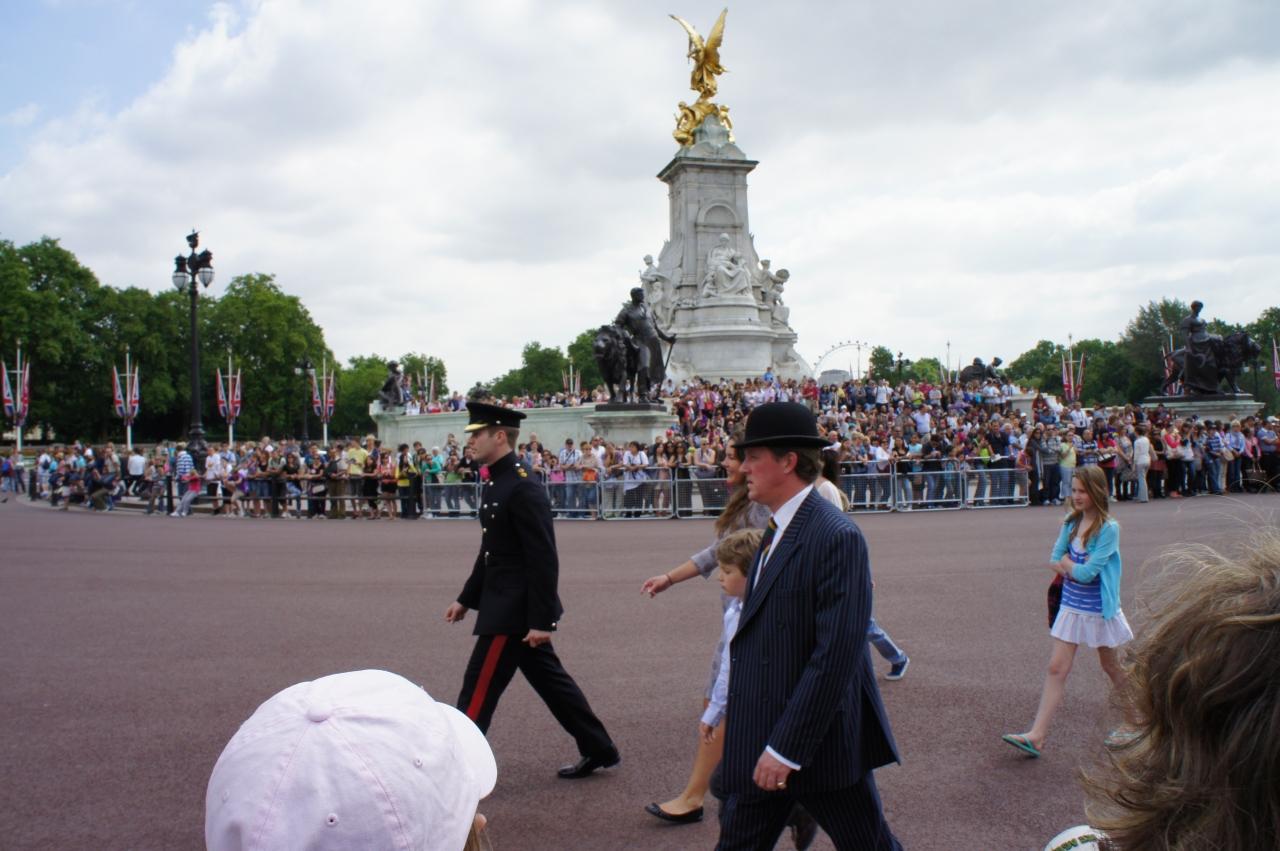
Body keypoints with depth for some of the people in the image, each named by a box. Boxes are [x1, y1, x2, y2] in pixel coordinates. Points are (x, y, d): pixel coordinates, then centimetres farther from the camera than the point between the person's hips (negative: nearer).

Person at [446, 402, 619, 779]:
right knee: (550, 680, 17)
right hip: (505, 606, 10)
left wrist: (542, 620, -22)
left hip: (513, 611, -10)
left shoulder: (524, 488, -20)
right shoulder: (495, 484, 11)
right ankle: (599, 750, 28)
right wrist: (466, 599, 20)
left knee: (478, 691, -1)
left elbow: (544, 560, -22)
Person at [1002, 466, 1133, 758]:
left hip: (1099, 610, -5)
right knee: (1056, 668, 0)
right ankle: (1036, 736, -2)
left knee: (1112, 667, 15)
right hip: (1071, 606, 5)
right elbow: (1054, 561, 2)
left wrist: (1066, 563, -6)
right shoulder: (1071, 522, 1)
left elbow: (1086, 572, -23)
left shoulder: (1108, 528, -18)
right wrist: (1076, 568, -14)